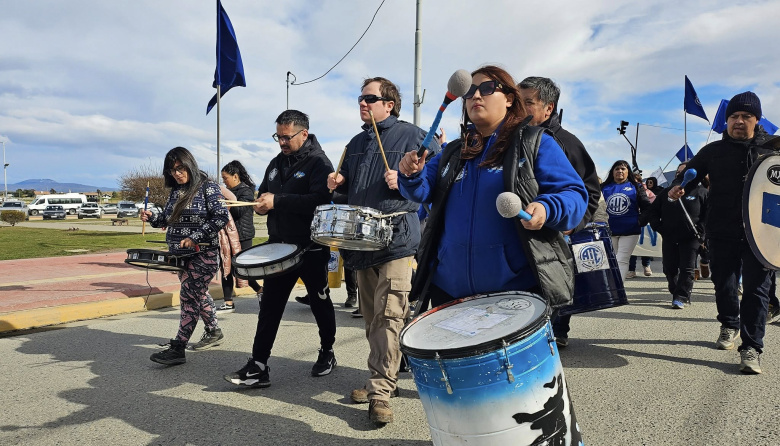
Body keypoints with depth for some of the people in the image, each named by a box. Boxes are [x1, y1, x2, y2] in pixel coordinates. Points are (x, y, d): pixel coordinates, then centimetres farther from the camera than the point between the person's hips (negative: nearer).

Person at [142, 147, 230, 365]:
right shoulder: (175, 190, 11)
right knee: (198, 294, 17)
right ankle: (213, 331, 33)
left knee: (189, 296, -10)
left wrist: (195, 237, -21)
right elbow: (168, 218, 19)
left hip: (203, 254, -7)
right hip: (179, 254, 8)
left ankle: (177, 348, -9)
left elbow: (221, 217, -16)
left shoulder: (207, 187, -9)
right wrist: (151, 217, -2)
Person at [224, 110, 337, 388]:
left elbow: (320, 200, -26)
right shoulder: (277, 163, 12)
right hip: (280, 246, 6)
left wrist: (278, 201, -26)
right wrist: (261, 204, -1)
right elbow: (264, 193, 24)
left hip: (311, 249, -6)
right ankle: (258, 367, 5)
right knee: (269, 306, 2)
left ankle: (327, 352, 32)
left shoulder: (319, 163, -10)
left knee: (320, 302, 11)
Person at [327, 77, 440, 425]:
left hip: (396, 238, -7)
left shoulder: (411, 135, -1)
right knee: (371, 317, 12)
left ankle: (381, 392, -7)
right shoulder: (356, 144, 20)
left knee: (388, 317, -12)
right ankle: (384, 378, 25)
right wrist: (339, 183, 8)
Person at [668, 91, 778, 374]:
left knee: (756, 287, -6)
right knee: (723, 284, 11)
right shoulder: (714, 151, 9)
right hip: (722, 232, 1)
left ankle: (751, 347, -1)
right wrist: (679, 187, -15)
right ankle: (729, 326, 36)